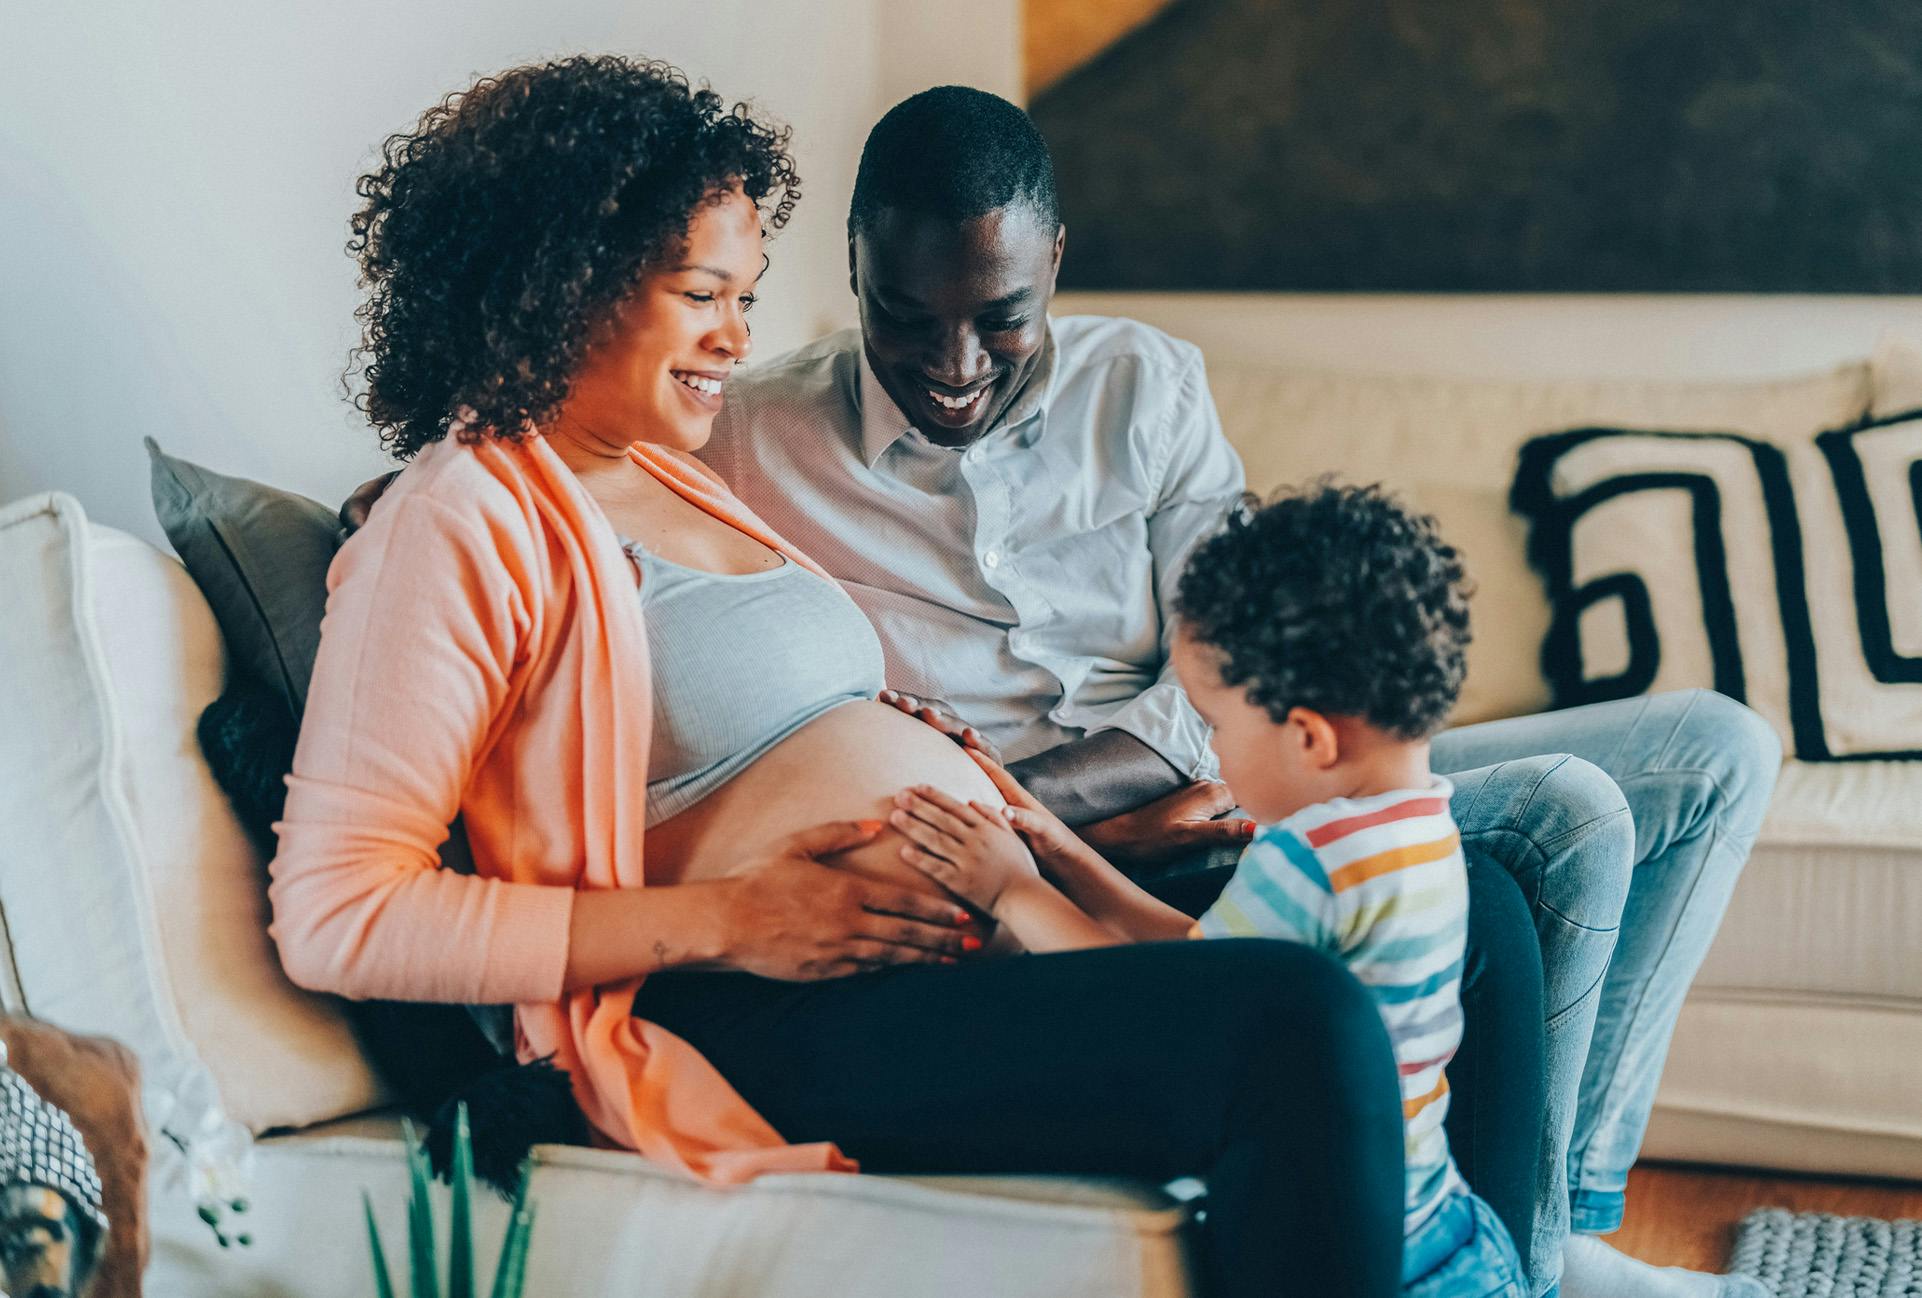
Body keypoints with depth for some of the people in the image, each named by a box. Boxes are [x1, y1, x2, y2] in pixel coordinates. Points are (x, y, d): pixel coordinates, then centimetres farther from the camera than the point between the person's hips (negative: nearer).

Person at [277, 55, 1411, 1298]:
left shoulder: (684, 481, 24)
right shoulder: (458, 527, -4)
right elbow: (335, 916, -13)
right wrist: (723, 923, -17)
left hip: (989, 921, 10)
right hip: (770, 1017, -9)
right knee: (1305, 1032, -30)